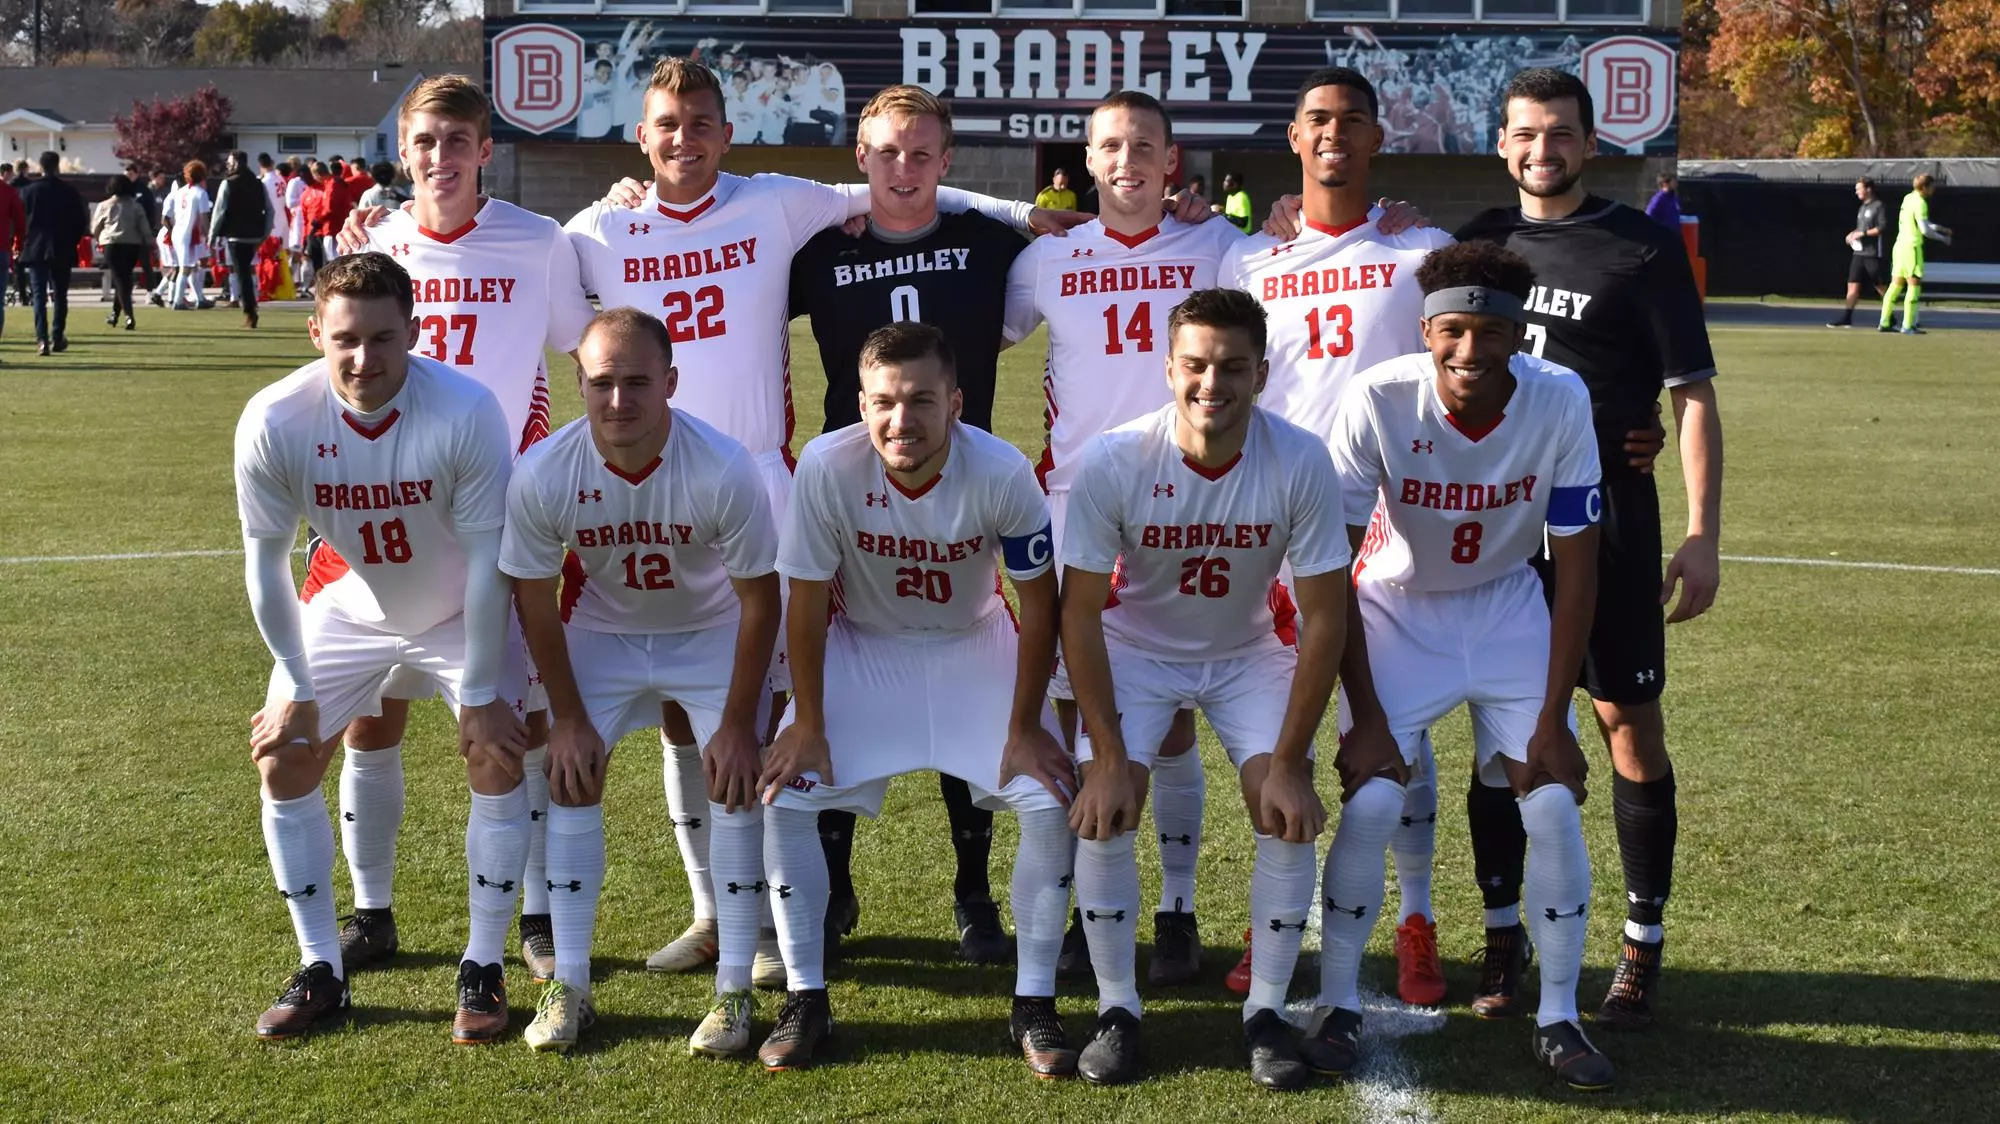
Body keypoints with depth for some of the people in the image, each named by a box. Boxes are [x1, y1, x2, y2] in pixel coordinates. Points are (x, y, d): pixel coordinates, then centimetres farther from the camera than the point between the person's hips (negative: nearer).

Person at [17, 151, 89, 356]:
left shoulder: (28, 191, -3)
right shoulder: (69, 192, -2)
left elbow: (20, 221, -1)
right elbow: (81, 222, 1)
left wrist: (24, 244, 13)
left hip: (35, 249, 0)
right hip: (62, 251, 0)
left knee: (39, 295, -1)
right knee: (60, 295, 11)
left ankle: (42, 340, -12)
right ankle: (57, 338, 12)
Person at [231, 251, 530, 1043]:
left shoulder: (466, 412, -33)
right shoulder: (273, 423, -27)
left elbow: (486, 559, -25)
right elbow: (266, 562, -13)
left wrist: (480, 694, -21)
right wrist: (296, 688, -9)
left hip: (464, 614, -2)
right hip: (351, 611, 3)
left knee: (496, 764, -15)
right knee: (283, 765, -2)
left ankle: (482, 971, 0)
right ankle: (320, 972, 12)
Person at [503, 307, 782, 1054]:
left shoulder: (723, 469, -32)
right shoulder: (542, 475, -27)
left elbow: (759, 598, -20)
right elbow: (534, 599, -11)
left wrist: (738, 722, -16)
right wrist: (568, 718, -8)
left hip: (712, 630, -2)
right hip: (601, 629, 2)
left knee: (737, 781, -13)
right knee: (570, 780, -7)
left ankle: (734, 992, -3)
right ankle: (568, 986, 3)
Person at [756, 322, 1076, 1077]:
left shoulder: (1002, 473, -29)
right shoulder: (827, 466, -28)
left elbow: (1039, 601, -15)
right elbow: (807, 601, -15)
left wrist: (1024, 726, -12)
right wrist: (808, 724, -11)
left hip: (975, 645, 0)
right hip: (862, 645, 0)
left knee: (1050, 803, -14)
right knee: (780, 798, -13)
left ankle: (1034, 1005, 4)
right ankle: (806, 999, 4)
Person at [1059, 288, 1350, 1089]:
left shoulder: (1301, 463, -26)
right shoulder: (1113, 461, -27)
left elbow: (1324, 617, -19)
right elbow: (1081, 614, -19)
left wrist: (1290, 761, -20)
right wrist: (1108, 756, -21)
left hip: (1248, 650, 1)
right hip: (1136, 647, 0)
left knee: (1287, 811, -16)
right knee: (1105, 807, -18)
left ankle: (1268, 1011, 1)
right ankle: (1116, 1009, 0)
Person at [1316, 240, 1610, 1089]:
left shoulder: (1560, 403, -22)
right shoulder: (1379, 399, -27)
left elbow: (1575, 568, -13)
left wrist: (1552, 719, -13)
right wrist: (1366, 718, -19)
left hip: (1509, 610, 2)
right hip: (1396, 607, -1)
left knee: (1553, 803, -7)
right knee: (1371, 802, -14)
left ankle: (1558, 1018, 11)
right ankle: (1339, 1008, 6)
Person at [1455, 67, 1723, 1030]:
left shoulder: (1643, 249, -3)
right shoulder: (1479, 243, 8)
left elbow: (1693, 397, -4)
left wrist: (1703, 537, -10)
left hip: (1606, 517, -3)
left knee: (1629, 723, 0)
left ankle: (1643, 943, 11)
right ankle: (1503, 933, 18)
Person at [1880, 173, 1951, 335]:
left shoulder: (1908, 198, 12)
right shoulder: (1920, 203, -14)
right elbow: (1925, 230, -17)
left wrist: (1940, 228, 19)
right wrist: (1943, 238, -4)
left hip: (1900, 245, 9)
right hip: (1911, 247, -9)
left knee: (1896, 284, 11)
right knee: (1914, 285, -4)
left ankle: (1885, 322, 12)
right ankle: (1908, 326, -6)